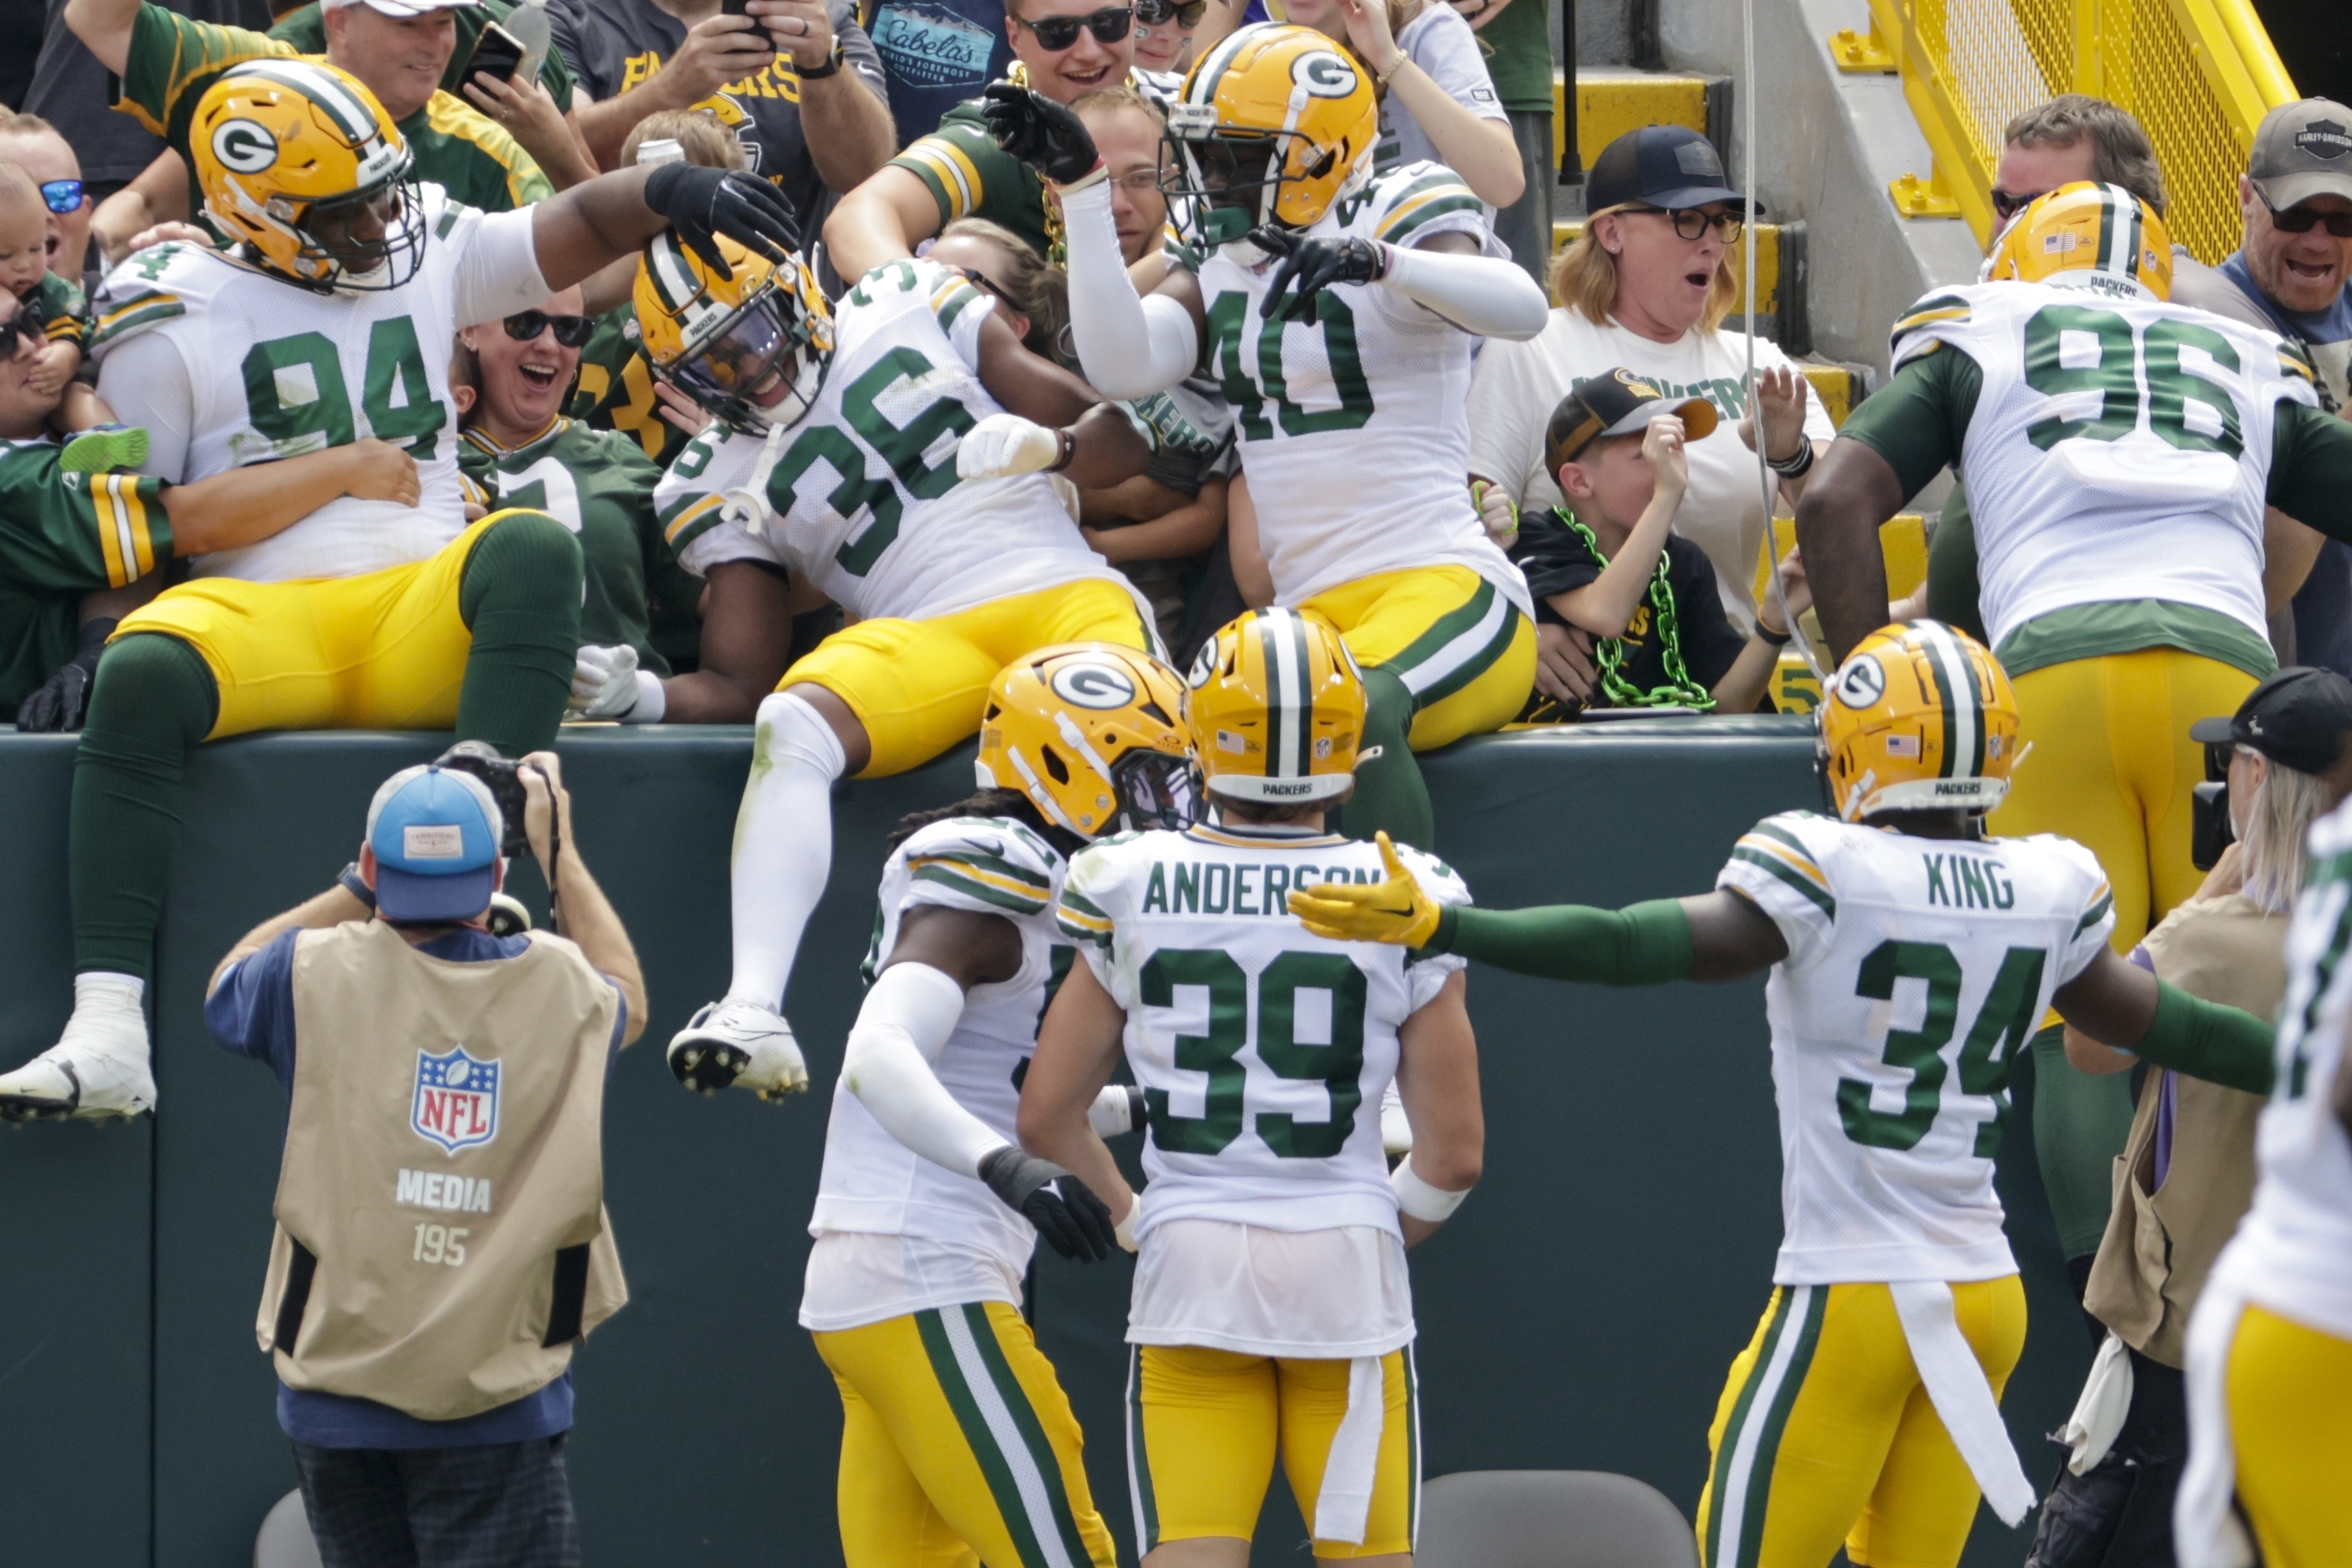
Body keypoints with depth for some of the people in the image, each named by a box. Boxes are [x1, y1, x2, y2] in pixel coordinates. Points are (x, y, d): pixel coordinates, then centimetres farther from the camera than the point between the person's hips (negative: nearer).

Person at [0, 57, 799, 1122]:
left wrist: (678, 190, -5)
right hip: (263, 628, -2)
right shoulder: (175, 325, 7)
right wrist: (89, 645, -7)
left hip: (423, 620, 2)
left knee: (531, 547, -30)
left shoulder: (433, 258, 17)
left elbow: (584, 225, 17)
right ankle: (105, 1031, -39)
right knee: (141, 674, -35)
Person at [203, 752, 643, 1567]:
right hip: (500, 1406, -1)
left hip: (337, 1400, 1)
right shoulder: (558, 984, -1)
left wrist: (360, 888, 21)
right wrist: (558, 851, 33)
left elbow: (225, 988, 19)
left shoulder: (319, 974, -6)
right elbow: (627, 1001, 25)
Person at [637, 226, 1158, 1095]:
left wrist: (1048, 444, -10)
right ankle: (753, 1013, -45)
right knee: (792, 724, -31)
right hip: (924, 638, 0)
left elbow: (1122, 443, 13)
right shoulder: (719, 487, 15)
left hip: (1068, 594, 0)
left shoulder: (910, 308, 12)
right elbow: (738, 682, 8)